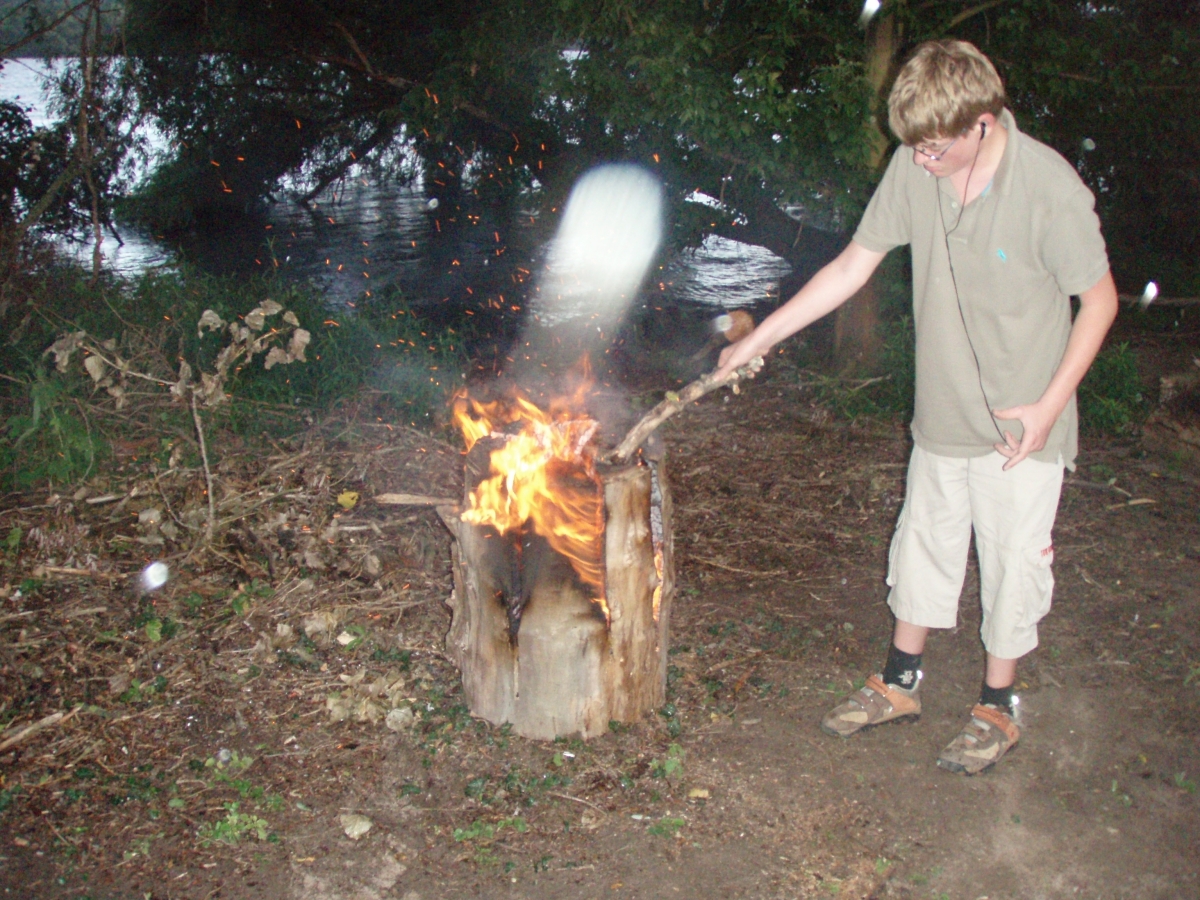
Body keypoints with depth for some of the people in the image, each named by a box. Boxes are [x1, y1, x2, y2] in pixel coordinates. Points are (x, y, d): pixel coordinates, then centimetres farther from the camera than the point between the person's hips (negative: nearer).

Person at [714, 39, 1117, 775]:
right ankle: (900, 683, 37)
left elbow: (1100, 300, -10)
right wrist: (762, 337, -3)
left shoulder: (1051, 189, -22)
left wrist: (1048, 405, -17)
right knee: (924, 544, 17)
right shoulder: (915, 169, -8)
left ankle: (998, 707, 29)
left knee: (1013, 562, 8)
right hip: (942, 414, 5)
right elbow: (854, 266, 0)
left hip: (1021, 429, -5)